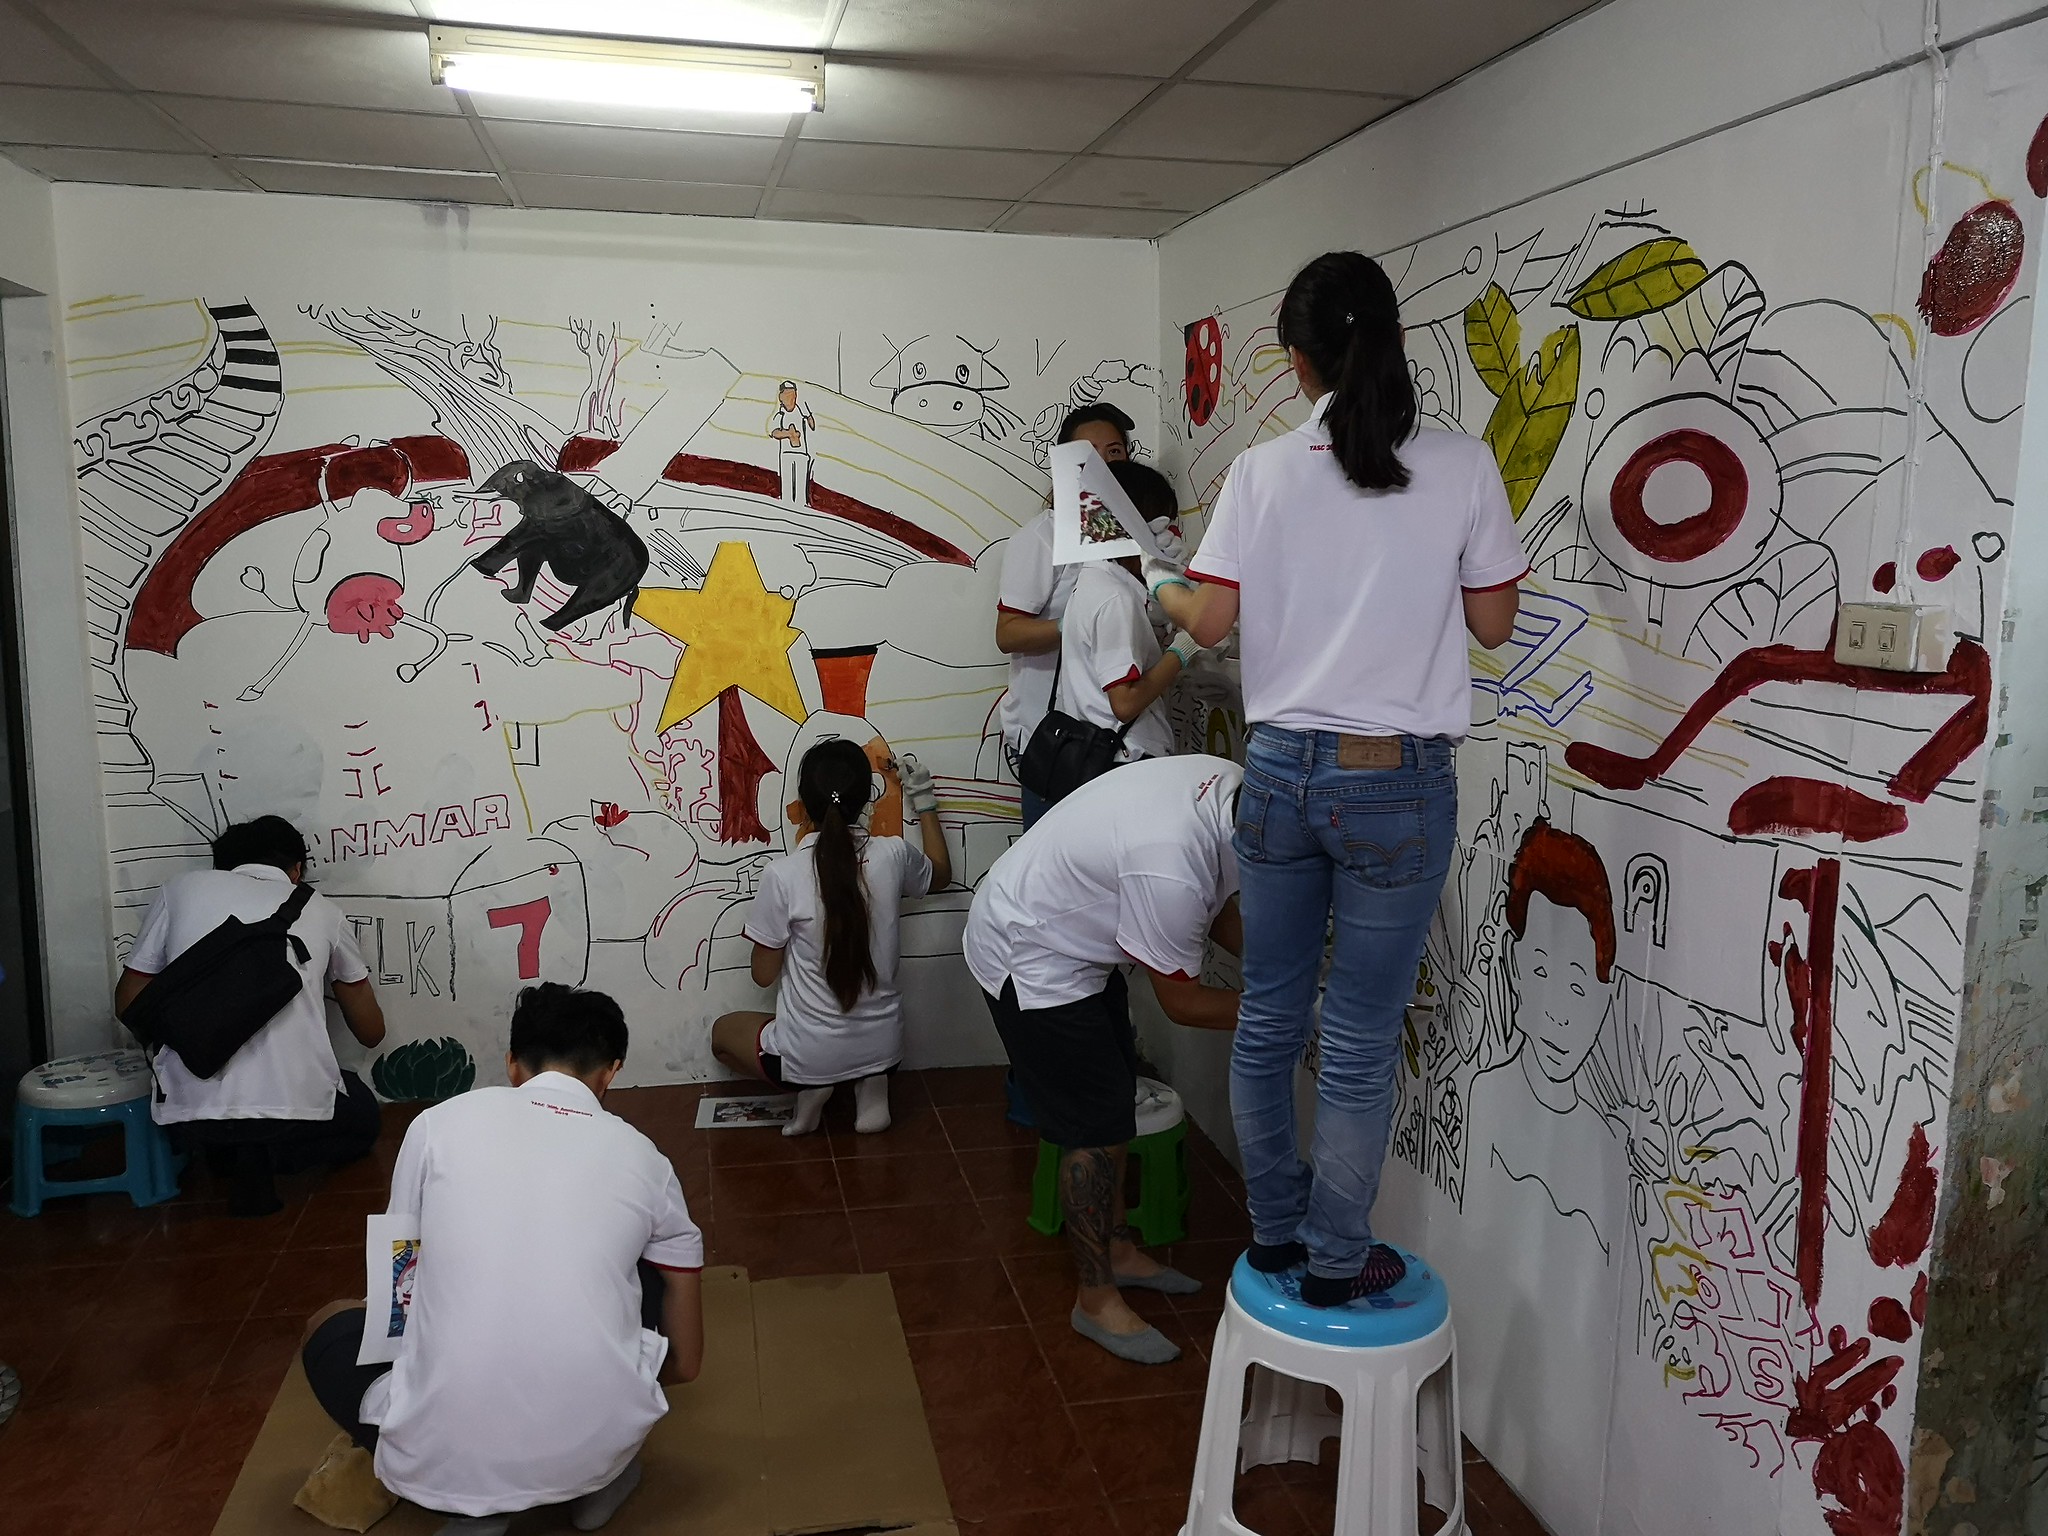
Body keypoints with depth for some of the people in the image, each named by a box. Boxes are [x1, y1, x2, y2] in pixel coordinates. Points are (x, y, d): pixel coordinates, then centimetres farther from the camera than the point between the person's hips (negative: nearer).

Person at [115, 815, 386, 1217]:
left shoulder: (182, 889, 10)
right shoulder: (323, 911, 10)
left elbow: (128, 1004, 14)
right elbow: (370, 1031, 19)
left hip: (190, 1111, 3)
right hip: (295, 1109, -3)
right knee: (362, 1116, 30)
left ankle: (235, 1155, 9)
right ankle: (265, 1158, 1)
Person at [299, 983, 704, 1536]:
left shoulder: (439, 1122, 7)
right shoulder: (645, 1158, 9)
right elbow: (685, 1362, 18)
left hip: (440, 1456, -1)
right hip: (596, 1443, 2)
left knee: (329, 1327, 28)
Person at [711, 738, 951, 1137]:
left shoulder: (783, 875, -21)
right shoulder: (892, 856, -12)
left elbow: (763, 975, -8)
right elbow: (941, 875, 13)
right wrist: (924, 802, 20)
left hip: (810, 1056, -3)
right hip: (882, 1047, 3)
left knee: (723, 1032, 28)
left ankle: (810, 1086, 6)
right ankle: (870, 1081, 9)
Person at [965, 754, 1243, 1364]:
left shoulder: (1231, 784, -13)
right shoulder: (1170, 868, -38)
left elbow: (1219, 909, 5)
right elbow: (1182, 1002, -22)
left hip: (1073, 938, 9)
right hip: (1028, 960, -9)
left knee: (1116, 1095, 18)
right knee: (1097, 1125, -2)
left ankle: (1115, 1249, 36)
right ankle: (1096, 1300, 16)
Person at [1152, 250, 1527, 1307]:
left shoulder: (1263, 472, -3)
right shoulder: (1462, 467, -5)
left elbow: (1211, 620, -3)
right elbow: (1494, 623, 1)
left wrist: (1159, 580, 17)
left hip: (1281, 772, 2)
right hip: (1399, 785, -2)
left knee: (1268, 1013, 16)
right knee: (1361, 1037, 8)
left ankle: (1274, 1229, 31)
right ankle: (1336, 1258, 22)